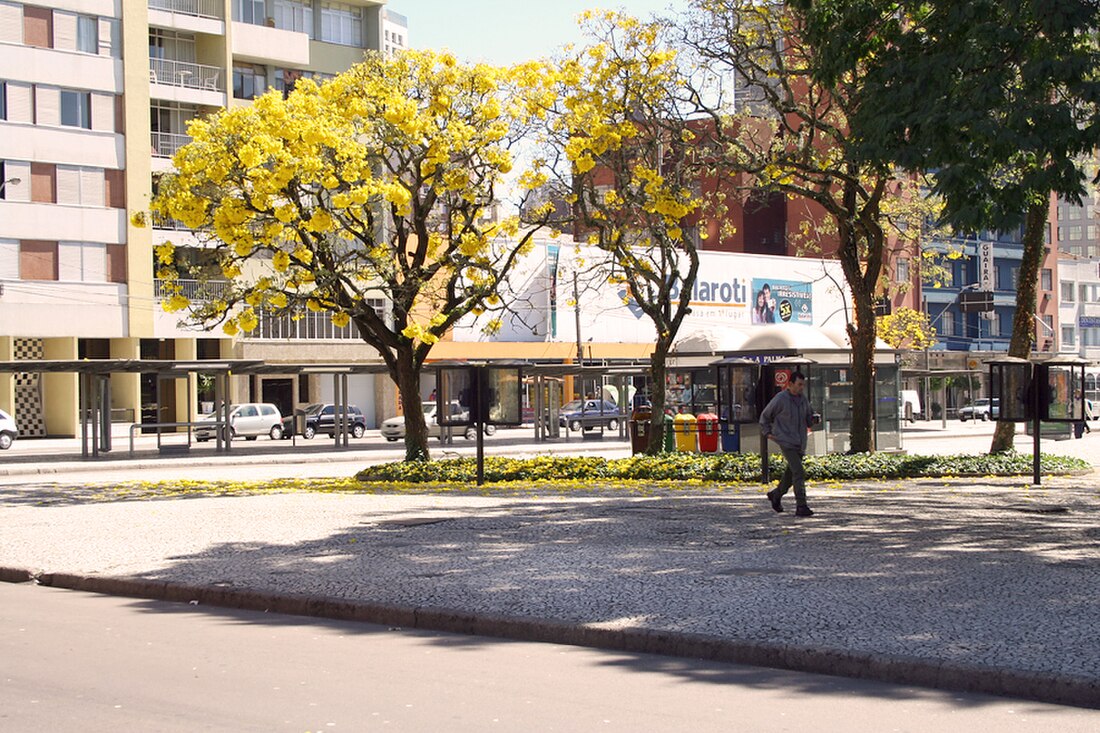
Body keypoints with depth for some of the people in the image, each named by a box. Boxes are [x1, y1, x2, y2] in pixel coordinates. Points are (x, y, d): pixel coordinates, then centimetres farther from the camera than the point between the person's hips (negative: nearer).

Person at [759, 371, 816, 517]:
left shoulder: (803, 399, 9)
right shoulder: (780, 399, -8)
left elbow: (809, 420, 18)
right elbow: (765, 416, 5)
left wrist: (814, 419, -4)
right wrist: (767, 433, -1)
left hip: (800, 443, 7)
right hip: (786, 442, -7)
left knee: (791, 474, 16)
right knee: (799, 473, -17)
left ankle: (776, 495, 40)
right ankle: (801, 507, -17)